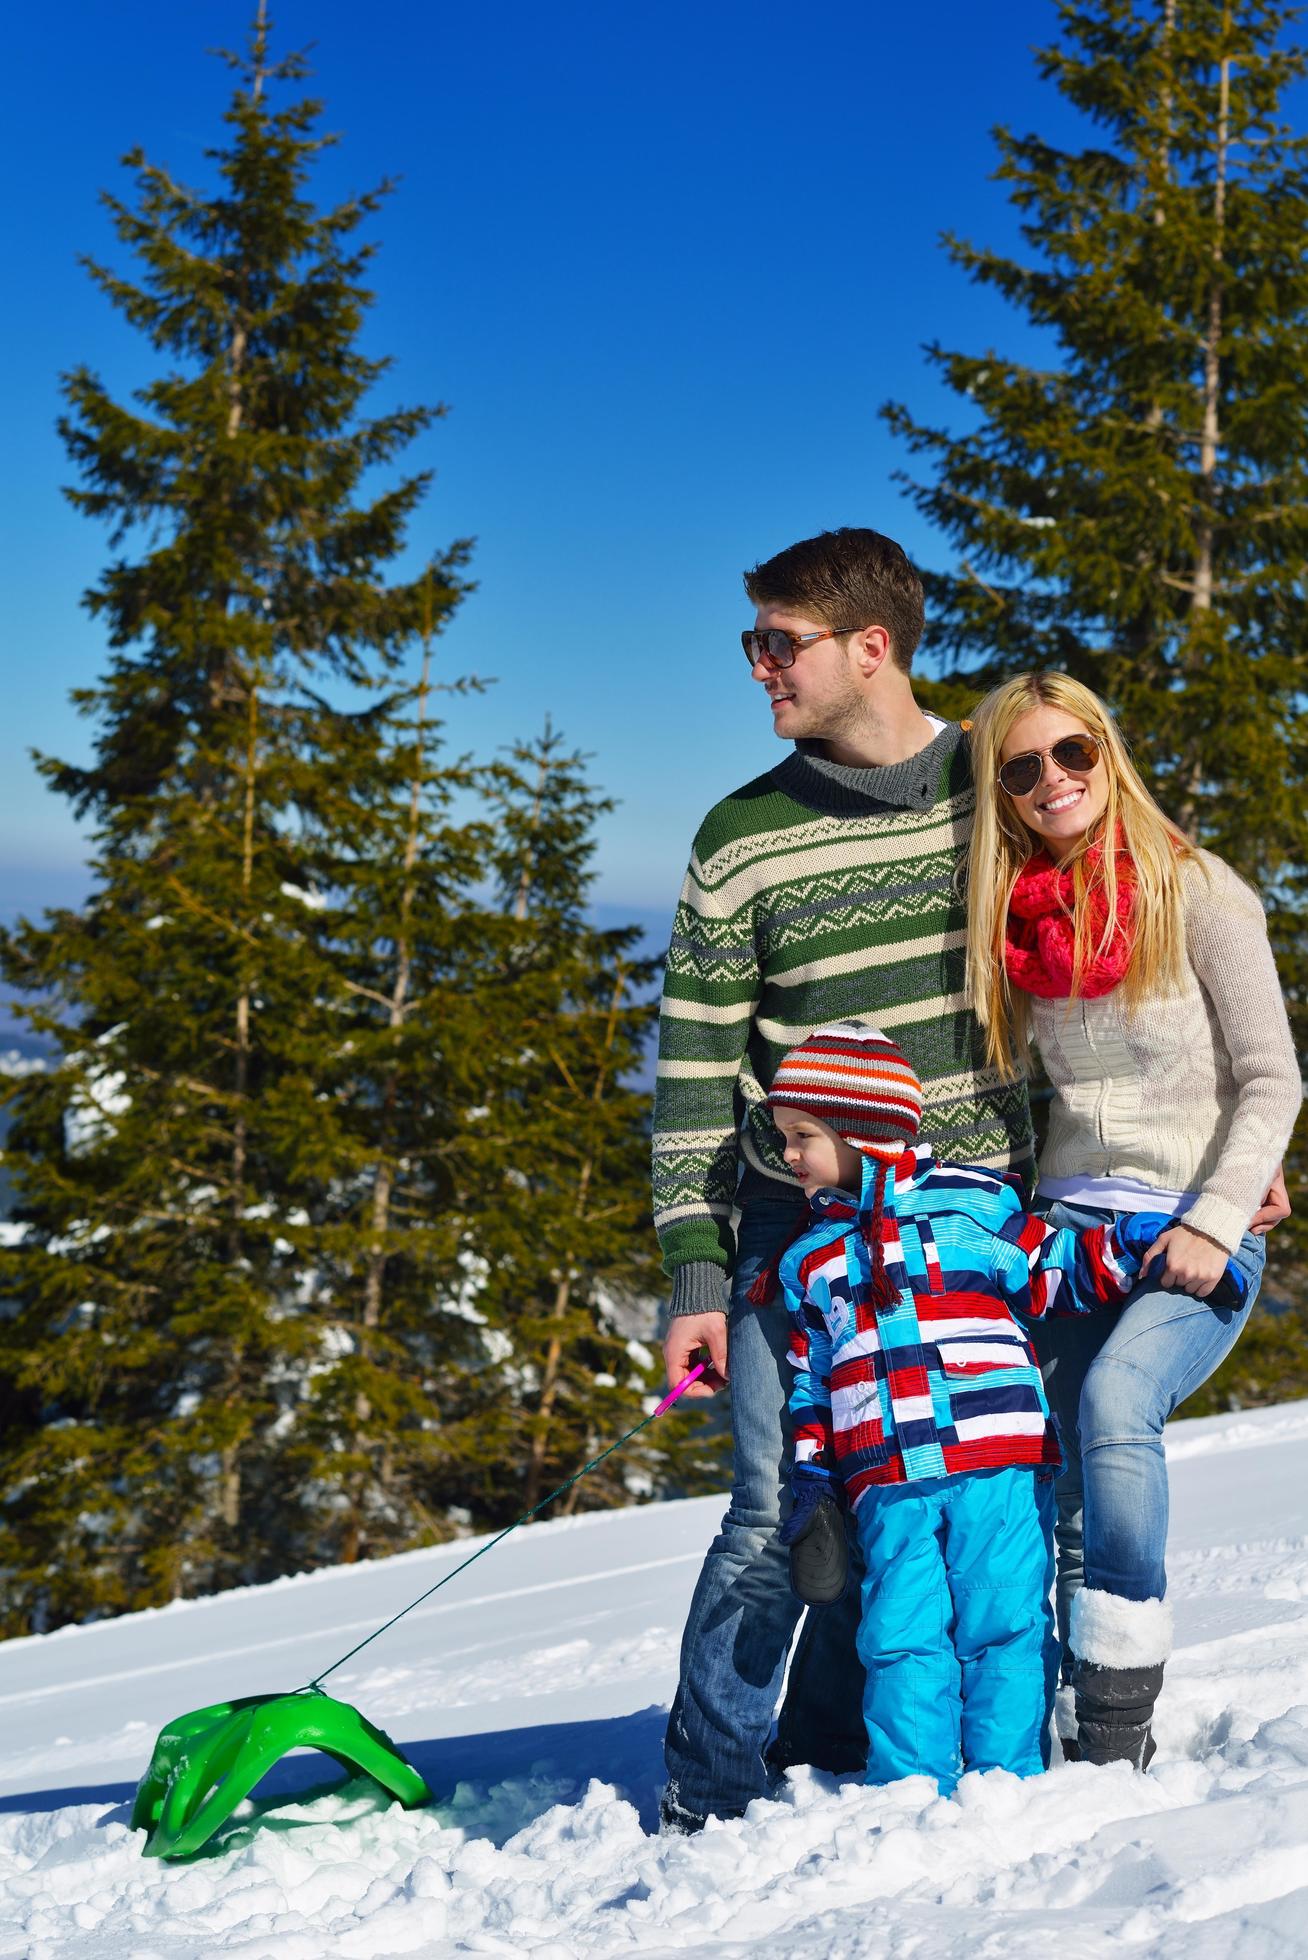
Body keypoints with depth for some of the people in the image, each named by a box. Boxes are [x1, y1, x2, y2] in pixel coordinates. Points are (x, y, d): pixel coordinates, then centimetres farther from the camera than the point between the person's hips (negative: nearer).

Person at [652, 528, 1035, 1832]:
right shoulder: (743, 839, -1)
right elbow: (694, 1070, 0)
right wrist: (693, 1270, -5)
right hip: (800, 1231, -2)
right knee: (779, 1513, -6)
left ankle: (820, 1771, 20)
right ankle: (706, 1801, 9)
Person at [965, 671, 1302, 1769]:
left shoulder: (1194, 888, -3)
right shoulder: (1012, 919, 10)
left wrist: (1215, 1223, -15)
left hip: (1199, 1236, -5)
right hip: (1067, 1226, 5)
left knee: (1115, 1398, -30)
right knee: (1061, 1479, -12)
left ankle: (1121, 1736, -26)